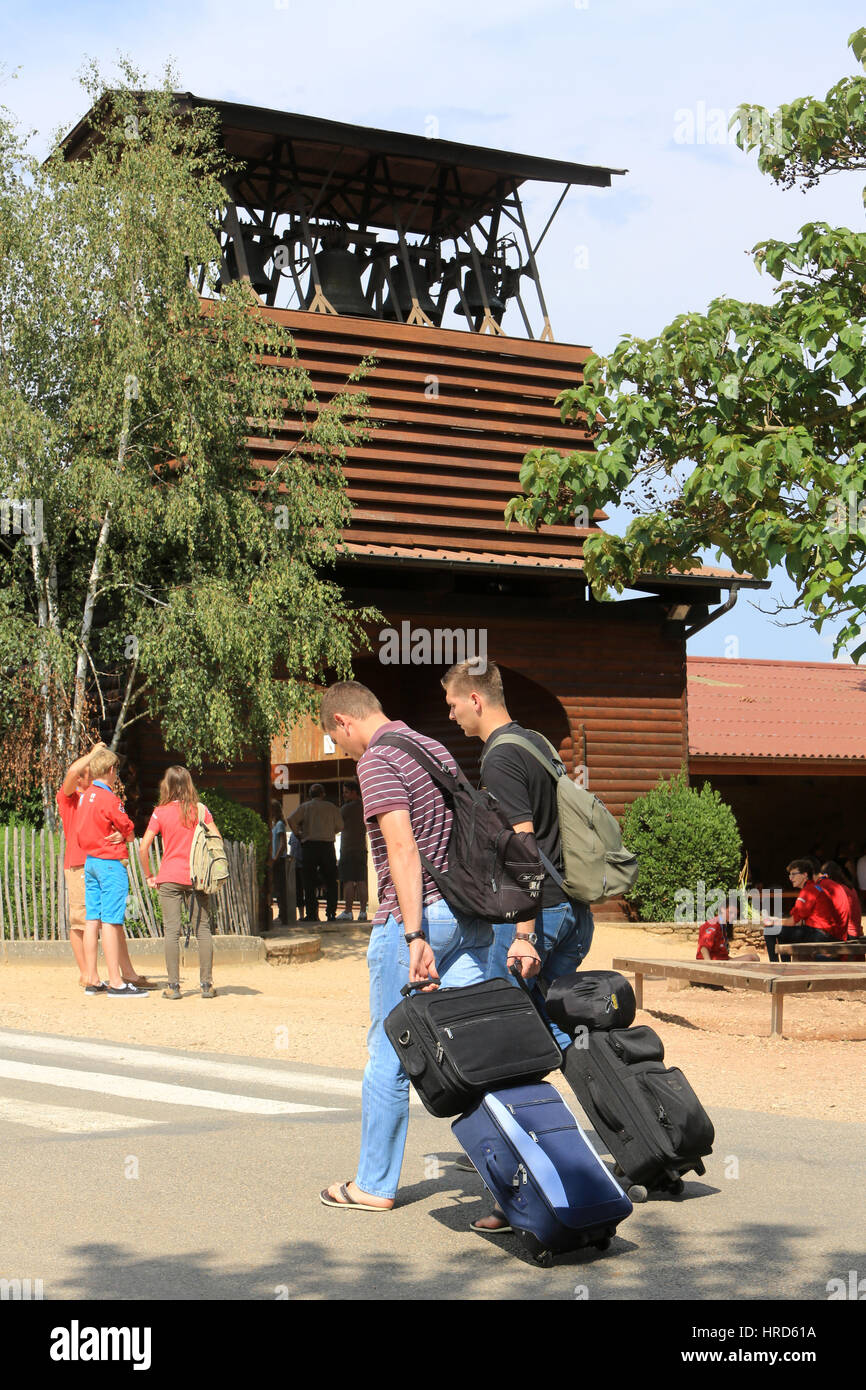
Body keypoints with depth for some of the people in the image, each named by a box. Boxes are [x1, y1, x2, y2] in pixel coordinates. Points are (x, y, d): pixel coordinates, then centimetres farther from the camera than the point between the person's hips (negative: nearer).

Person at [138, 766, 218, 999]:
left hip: (169, 878, -1)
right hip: (196, 878, 1)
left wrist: (148, 876, 4)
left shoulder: (161, 812, -2)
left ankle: (174, 986, -2)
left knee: (172, 931, 0)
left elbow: (143, 848, -6)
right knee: (203, 929, 6)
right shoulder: (200, 810, 2)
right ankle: (206, 984, 4)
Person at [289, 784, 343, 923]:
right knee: (331, 881, 7)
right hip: (327, 845, 1)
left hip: (310, 845, -1)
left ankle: (311, 913, -3)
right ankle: (331, 912, 1)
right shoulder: (330, 807, 8)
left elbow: (292, 819, -9)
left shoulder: (305, 807, 5)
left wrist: (298, 833, 5)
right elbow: (339, 826, 7)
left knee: (310, 882, 2)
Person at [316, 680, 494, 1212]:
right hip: (470, 913, 8)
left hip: (413, 916, -7)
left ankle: (375, 1184, 15)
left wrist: (415, 935, -25)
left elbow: (403, 849, -20)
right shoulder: (437, 749, 17)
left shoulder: (378, 762, -9)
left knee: (389, 1056, 5)